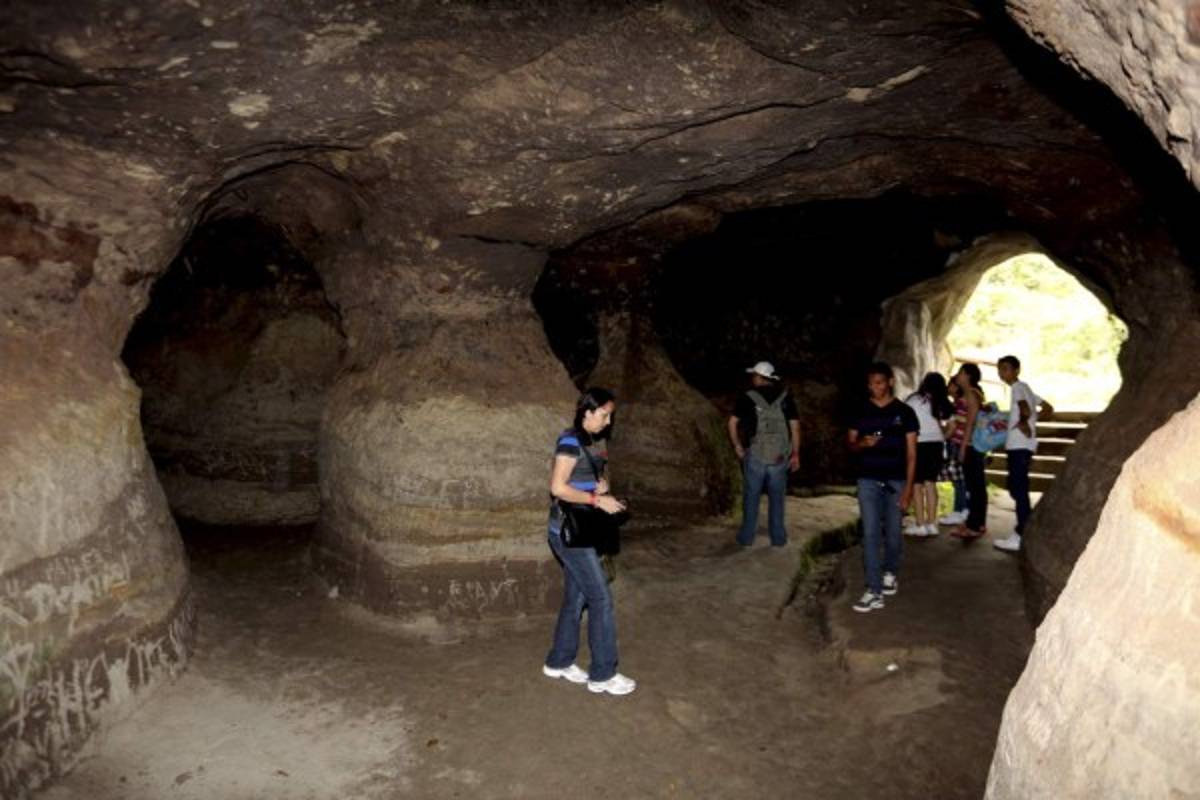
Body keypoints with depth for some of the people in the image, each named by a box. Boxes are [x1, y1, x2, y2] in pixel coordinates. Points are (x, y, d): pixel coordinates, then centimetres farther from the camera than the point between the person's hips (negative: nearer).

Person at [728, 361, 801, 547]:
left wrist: (737, 445, 10)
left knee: (751, 497, 8)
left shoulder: (748, 398, -2)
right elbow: (795, 427, 2)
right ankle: (778, 538, 14)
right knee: (776, 498, 11)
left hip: (754, 456, -1)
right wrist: (796, 454, 7)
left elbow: (733, 423, -1)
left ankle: (747, 537, 13)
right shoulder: (785, 398, 3)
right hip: (779, 457, 2)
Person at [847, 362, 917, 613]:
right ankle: (874, 592, -7)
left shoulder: (904, 412, -1)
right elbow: (850, 444, 10)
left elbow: (911, 453, -1)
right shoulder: (860, 412, 4)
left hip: (895, 480, 0)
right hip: (868, 480, 1)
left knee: (892, 532, 11)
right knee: (870, 534, -6)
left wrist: (908, 486, -7)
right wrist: (862, 444, -14)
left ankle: (890, 574, 37)